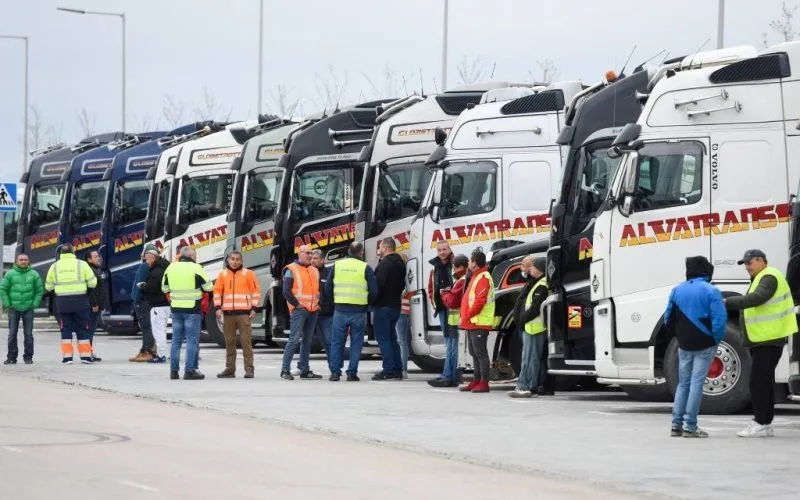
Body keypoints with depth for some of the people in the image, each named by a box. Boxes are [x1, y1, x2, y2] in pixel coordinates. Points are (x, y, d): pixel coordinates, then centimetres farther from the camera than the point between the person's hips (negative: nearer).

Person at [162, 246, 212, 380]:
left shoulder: (170, 268, 5)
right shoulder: (196, 268, -10)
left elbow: (164, 288, 14)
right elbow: (208, 287, -6)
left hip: (176, 309, 5)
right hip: (192, 310, -5)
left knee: (176, 339, 11)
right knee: (192, 340, -1)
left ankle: (174, 370, 11)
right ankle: (190, 370, -5)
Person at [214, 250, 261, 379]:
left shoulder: (248, 274, 3)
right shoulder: (223, 274, 11)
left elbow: (256, 291, 3)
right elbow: (217, 291, 13)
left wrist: (254, 308, -3)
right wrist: (218, 308, 3)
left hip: (244, 313, -3)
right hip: (228, 313, 3)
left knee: (246, 340, -6)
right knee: (229, 342, 7)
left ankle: (249, 368, -6)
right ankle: (230, 369, 12)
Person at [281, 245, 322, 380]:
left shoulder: (314, 271, 17)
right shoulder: (292, 270, -4)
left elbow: (319, 289, 25)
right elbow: (286, 291, -9)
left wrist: (318, 303, 11)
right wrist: (297, 304, -12)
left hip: (313, 311, 7)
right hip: (299, 310, -7)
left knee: (307, 341, 9)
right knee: (294, 339, -12)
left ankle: (305, 370, 14)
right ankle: (285, 370, -10)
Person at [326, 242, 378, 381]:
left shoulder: (337, 265, 4)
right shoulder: (365, 268, -4)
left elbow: (328, 289, 7)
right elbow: (374, 292, -4)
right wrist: (367, 302, 15)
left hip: (340, 310, 2)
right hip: (359, 311, -2)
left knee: (337, 341, 10)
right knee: (356, 342, 7)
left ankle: (335, 372, 5)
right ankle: (352, 373, 4)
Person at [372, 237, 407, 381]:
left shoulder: (385, 263, -15)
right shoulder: (400, 264, 15)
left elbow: (378, 284, -21)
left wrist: (372, 302, -11)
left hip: (383, 305, -9)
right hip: (395, 305, 9)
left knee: (383, 338, -7)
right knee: (392, 337, 15)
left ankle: (388, 370, -11)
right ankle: (397, 370, 14)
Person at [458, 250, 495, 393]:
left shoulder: (483, 278, -13)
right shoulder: (476, 277, 20)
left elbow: (480, 301, -21)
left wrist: (468, 316, -15)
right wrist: (466, 318, 15)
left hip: (479, 323, -11)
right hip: (472, 323, 11)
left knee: (480, 352, -10)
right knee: (475, 353, 13)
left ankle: (484, 383, -10)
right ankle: (476, 381, 18)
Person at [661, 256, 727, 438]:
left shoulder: (677, 291, 6)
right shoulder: (711, 291, -10)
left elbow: (669, 319, 9)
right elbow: (719, 318, -16)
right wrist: (717, 339, -3)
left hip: (684, 345, 5)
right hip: (704, 345, -4)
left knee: (683, 383, 13)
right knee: (697, 383, -3)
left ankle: (676, 424, 8)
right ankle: (690, 426, -7)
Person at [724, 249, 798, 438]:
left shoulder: (769, 277, -14)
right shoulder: (760, 279, 20)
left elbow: (757, 298, -30)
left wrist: (728, 302, -32)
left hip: (769, 339, -11)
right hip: (762, 339, 11)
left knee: (759, 381, -12)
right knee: (764, 382, 13)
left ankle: (761, 424, -12)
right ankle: (765, 424, 17)